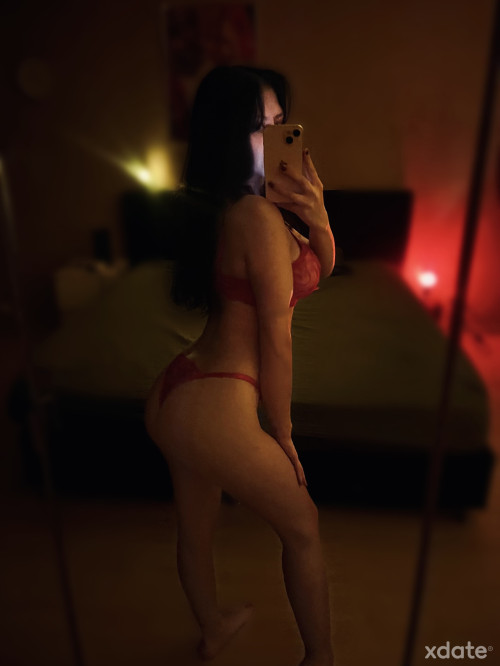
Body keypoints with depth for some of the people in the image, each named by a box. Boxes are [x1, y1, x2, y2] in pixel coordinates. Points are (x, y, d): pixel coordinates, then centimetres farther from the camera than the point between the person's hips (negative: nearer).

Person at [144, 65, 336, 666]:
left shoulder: (224, 208, 9)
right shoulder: (260, 216, -19)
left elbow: (321, 267, 14)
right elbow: (275, 341, -15)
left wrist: (317, 218, -6)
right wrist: (283, 434, -4)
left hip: (172, 396, 9)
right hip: (216, 408, -9)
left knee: (195, 525, 29)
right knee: (302, 525, 16)